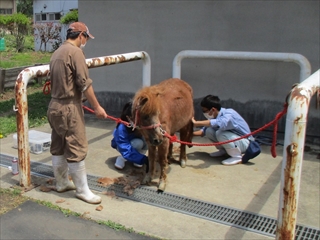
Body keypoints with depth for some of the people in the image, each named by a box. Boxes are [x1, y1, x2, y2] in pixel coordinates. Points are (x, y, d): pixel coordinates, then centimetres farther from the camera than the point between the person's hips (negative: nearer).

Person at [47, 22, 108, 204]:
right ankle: (82, 190, 6)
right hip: (69, 108, -10)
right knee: (77, 149, -3)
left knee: (58, 147, 16)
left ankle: (62, 183, 29)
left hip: (55, 106, 10)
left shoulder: (57, 52, 15)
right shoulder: (75, 52, -13)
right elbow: (84, 83, -17)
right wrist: (96, 107, -11)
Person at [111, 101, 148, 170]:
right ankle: (122, 158, -6)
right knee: (138, 143, -35)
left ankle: (137, 158, -5)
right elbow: (127, 151, -42)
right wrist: (144, 159, -52)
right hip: (122, 144, -4)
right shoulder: (122, 128, -39)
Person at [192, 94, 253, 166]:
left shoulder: (229, 114, -29)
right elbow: (204, 130, 4)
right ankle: (223, 150, 11)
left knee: (220, 133, -32)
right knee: (209, 131, -9)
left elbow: (219, 123, -52)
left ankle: (237, 156, -15)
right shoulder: (216, 116, -6)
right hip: (233, 138, 8)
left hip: (244, 142, -8)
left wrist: (196, 123, -48)